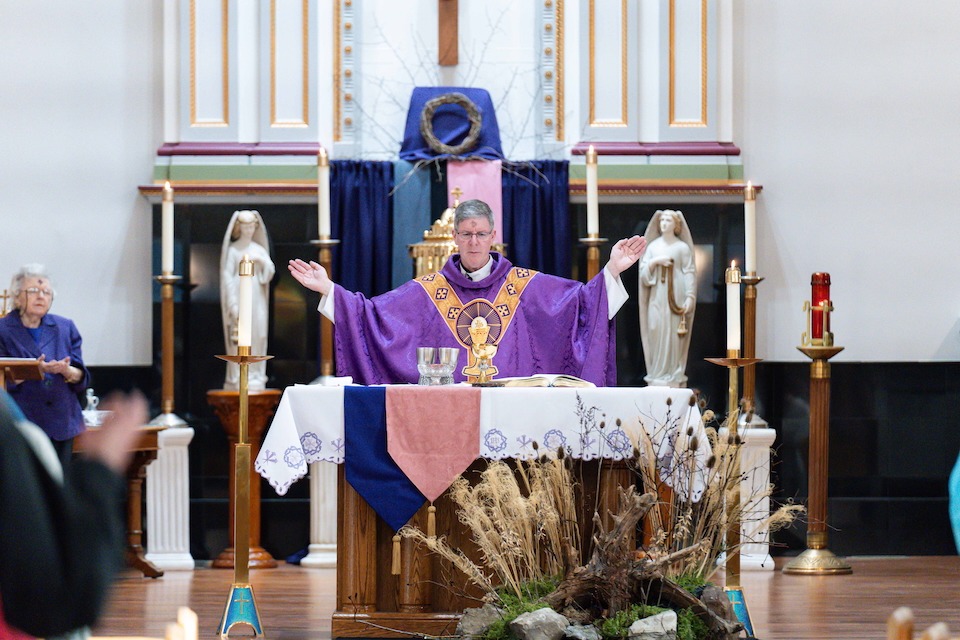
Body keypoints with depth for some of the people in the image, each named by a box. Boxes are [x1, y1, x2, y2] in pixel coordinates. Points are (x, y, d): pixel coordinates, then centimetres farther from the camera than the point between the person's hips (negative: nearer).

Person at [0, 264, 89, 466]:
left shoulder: (66, 328, 14)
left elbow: (82, 378, 8)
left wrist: (67, 371, -14)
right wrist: (35, 370, -21)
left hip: (61, 426, 4)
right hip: (21, 425, -4)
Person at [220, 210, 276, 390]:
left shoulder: (259, 249, 12)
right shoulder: (233, 250, 0)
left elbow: (270, 272, 8)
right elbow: (227, 276, -4)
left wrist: (261, 261, -13)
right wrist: (233, 304, -11)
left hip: (256, 297, 4)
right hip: (239, 294, -4)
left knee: (257, 336, 1)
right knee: (239, 337, -7)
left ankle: (255, 375, 6)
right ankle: (237, 378, -6)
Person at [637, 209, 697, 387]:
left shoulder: (682, 247, 2)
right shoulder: (653, 246, 11)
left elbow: (690, 273, -3)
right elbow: (643, 271, 8)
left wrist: (690, 296, -13)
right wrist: (655, 261, -9)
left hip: (676, 297, -3)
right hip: (657, 297, 3)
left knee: (675, 336, -5)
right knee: (657, 334, -2)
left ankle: (675, 376, -2)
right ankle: (658, 376, 1)